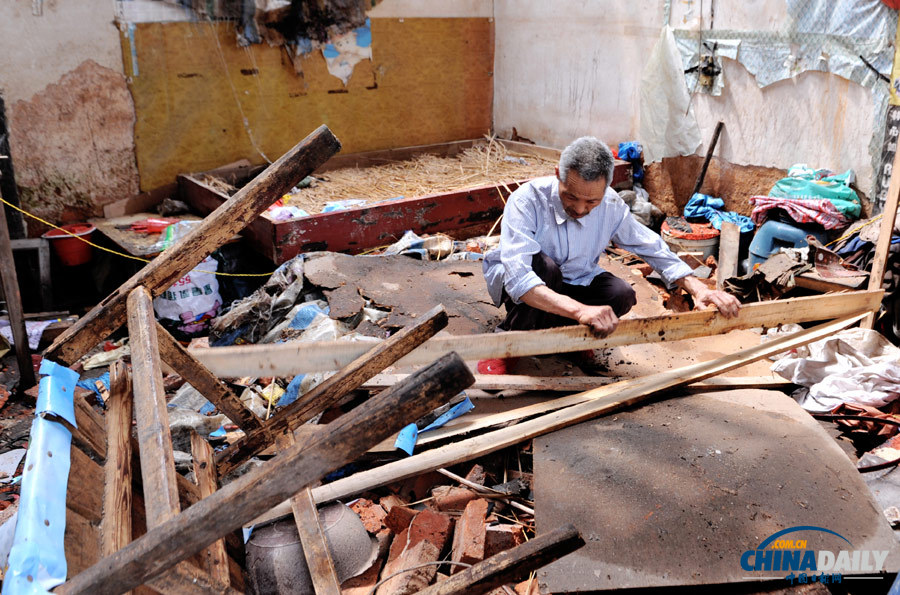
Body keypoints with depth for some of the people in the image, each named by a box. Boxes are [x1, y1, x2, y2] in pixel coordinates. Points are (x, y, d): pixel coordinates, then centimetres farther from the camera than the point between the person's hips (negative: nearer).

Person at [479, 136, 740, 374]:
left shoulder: (610, 205, -16)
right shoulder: (526, 201, -31)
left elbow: (651, 246, -2)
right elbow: (518, 277, -44)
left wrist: (698, 288, -13)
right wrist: (580, 310, -57)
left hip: (572, 280, 4)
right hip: (518, 284, -4)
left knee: (622, 295, -24)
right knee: (544, 266, -37)